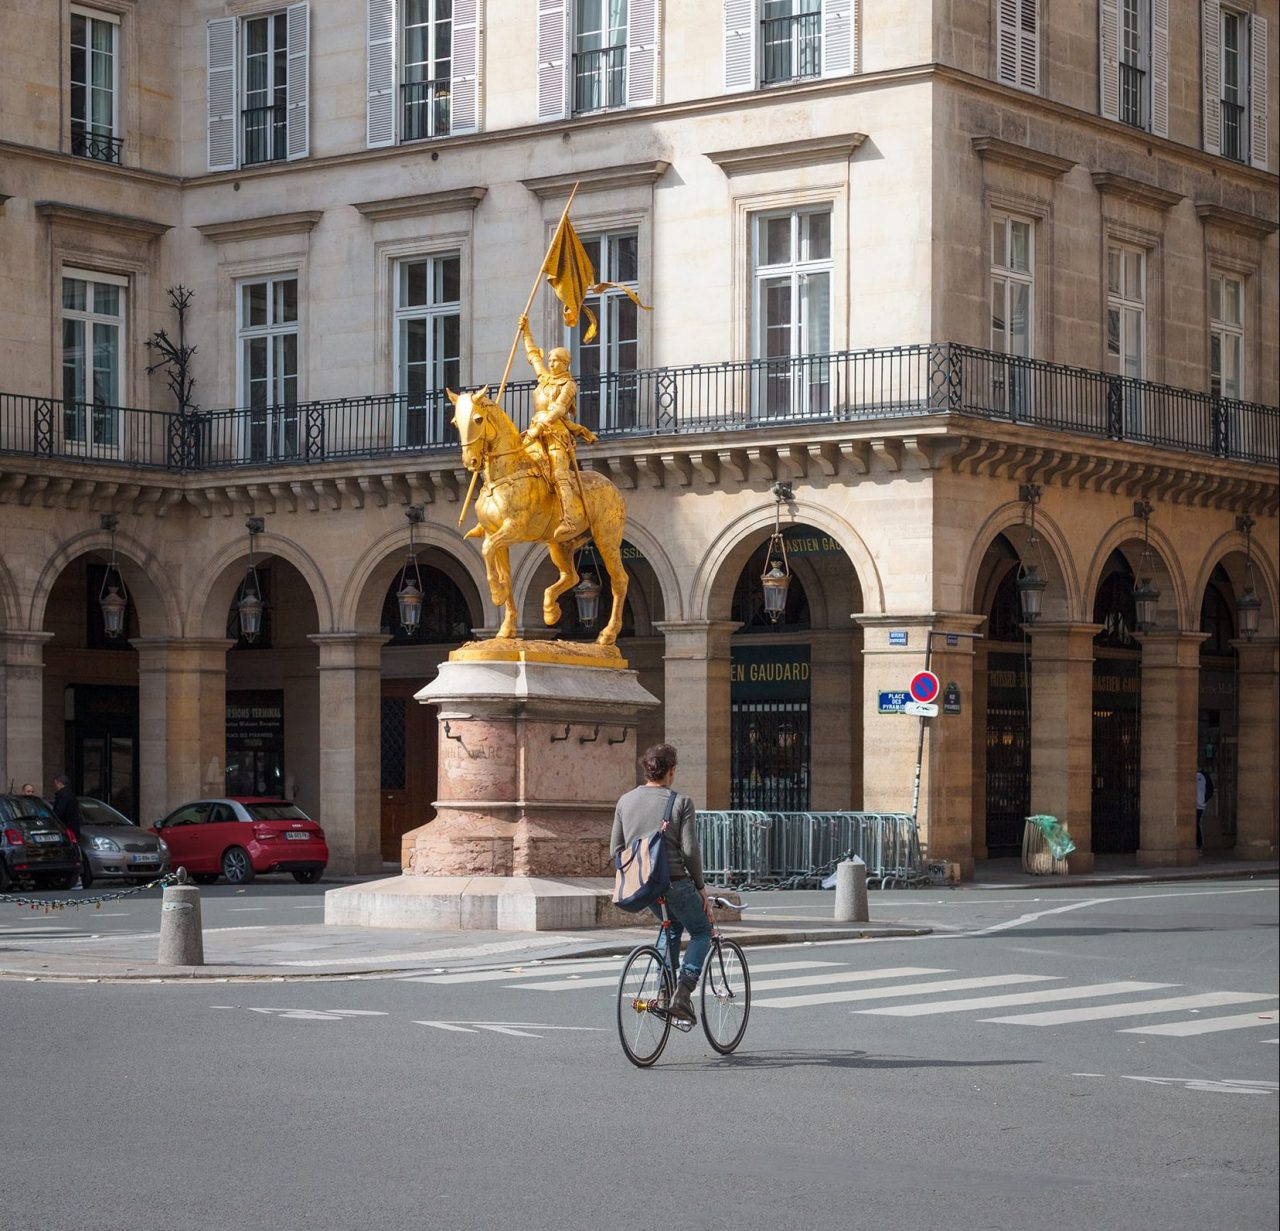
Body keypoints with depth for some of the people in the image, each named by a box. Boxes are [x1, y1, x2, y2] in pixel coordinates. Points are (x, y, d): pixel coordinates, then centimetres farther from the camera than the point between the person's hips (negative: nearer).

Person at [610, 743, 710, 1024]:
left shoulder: (625, 801, 5)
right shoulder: (680, 802, -10)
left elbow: (616, 849, 8)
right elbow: (690, 850, -13)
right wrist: (701, 886, -1)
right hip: (675, 882, -6)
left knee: (672, 925, 31)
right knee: (702, 932, 15)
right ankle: (683, 992, -4)